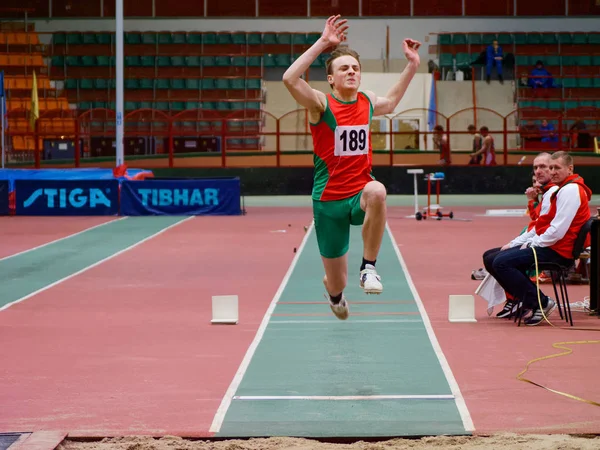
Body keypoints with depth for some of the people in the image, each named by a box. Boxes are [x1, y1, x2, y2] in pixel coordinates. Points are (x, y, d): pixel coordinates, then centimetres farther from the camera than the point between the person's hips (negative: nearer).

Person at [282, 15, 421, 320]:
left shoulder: (368, 103, 6)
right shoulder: (321, 104, -9)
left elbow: (392, 101, 31)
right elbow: (290, 79, -28)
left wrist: (412, 65, 21)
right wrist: (323, 43, -31)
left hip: (360, 192, 2)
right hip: (329, 200, -2)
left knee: (376, 191, -39)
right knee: (337, 284, 6)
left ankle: (368, 267, -25)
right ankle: (334, 293, 48)